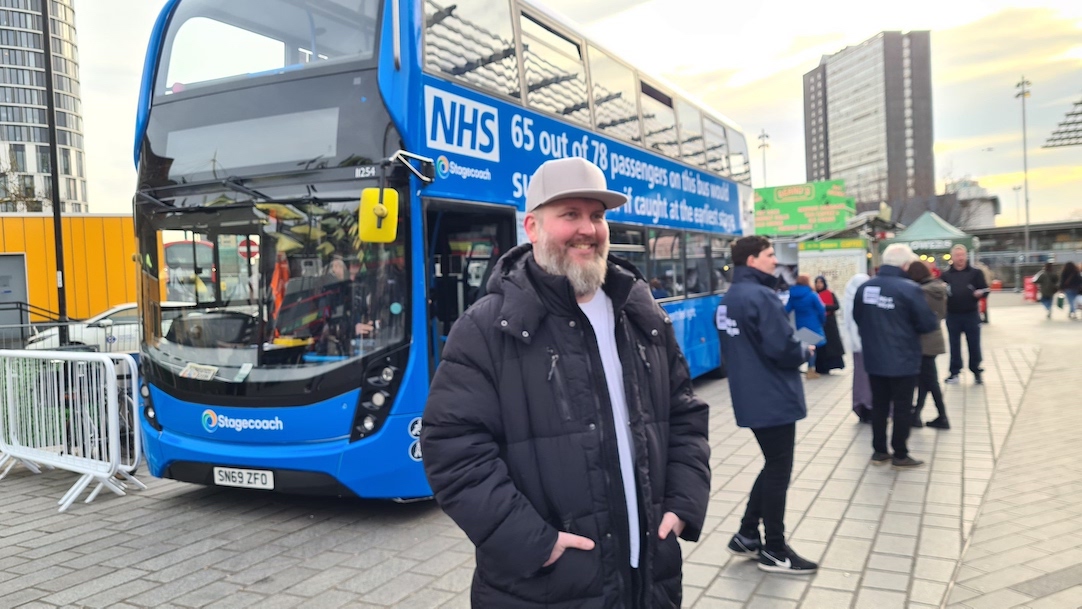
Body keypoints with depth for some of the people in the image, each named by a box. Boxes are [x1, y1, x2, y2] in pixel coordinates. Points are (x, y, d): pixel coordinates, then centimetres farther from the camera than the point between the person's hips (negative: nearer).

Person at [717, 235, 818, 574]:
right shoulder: (760, 296, -19)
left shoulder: (729, 298, 11)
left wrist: (795, 350, 14)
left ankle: (746, 536, 25)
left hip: (751, 397, 9)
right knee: (778, 472, 3)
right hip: (774, 398, -9)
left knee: (773, 467, 20)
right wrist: (805, 352, -4)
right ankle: (774, 551, 14)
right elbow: (782, 348, -25)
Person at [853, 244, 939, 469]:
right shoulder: (909, 288, -17)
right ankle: (900, 455, 14)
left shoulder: (864, 287, 0)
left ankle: (879, 451, 21)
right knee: (902, 407, 6)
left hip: (874, 359, 5)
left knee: (879, 405, 14)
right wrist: (909, 326, 6)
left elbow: (857, 317, 14)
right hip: (902, 360, -5)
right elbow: (929, 324, -14)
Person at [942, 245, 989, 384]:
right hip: (952, 315, 1)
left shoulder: (975, 272, -1)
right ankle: (954, 372, 17)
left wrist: (980, 293, -23)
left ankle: (976, 371, 20)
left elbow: (985, 289, -1)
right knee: (954, 345, 8)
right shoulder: (946, 274, 2)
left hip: (971, 315, -1)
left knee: (974, 345, 6)